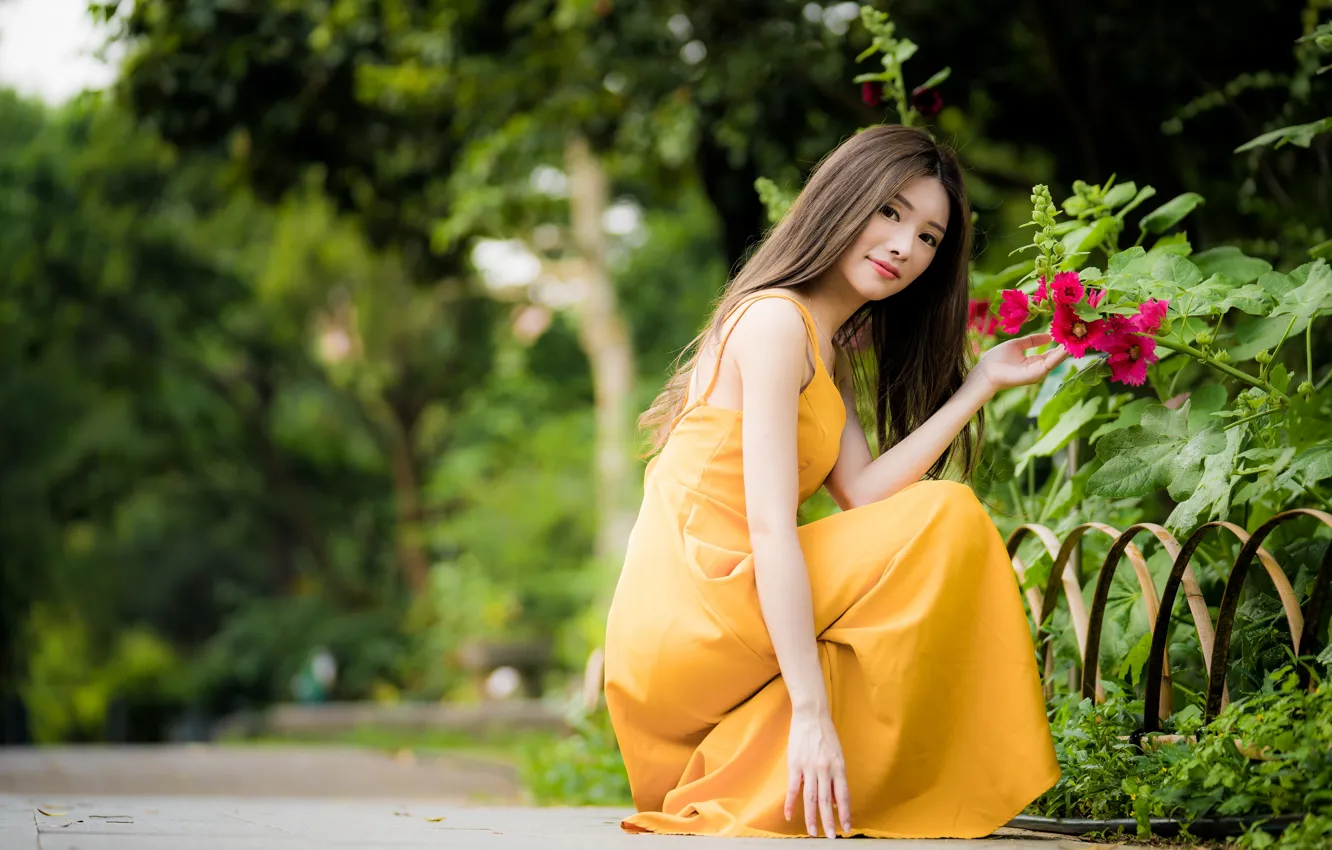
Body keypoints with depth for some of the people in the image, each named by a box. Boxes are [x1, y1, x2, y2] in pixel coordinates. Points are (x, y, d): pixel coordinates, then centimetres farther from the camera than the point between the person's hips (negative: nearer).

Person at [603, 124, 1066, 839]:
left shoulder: (831, 350, 21)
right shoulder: (776, 319, -10)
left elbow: (864, 494, 3)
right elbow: (769, 529, -19)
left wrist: (983, 384, 5)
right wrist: (811, 714, -24)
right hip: (688, 616, -9)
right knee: (945, 518, -13)